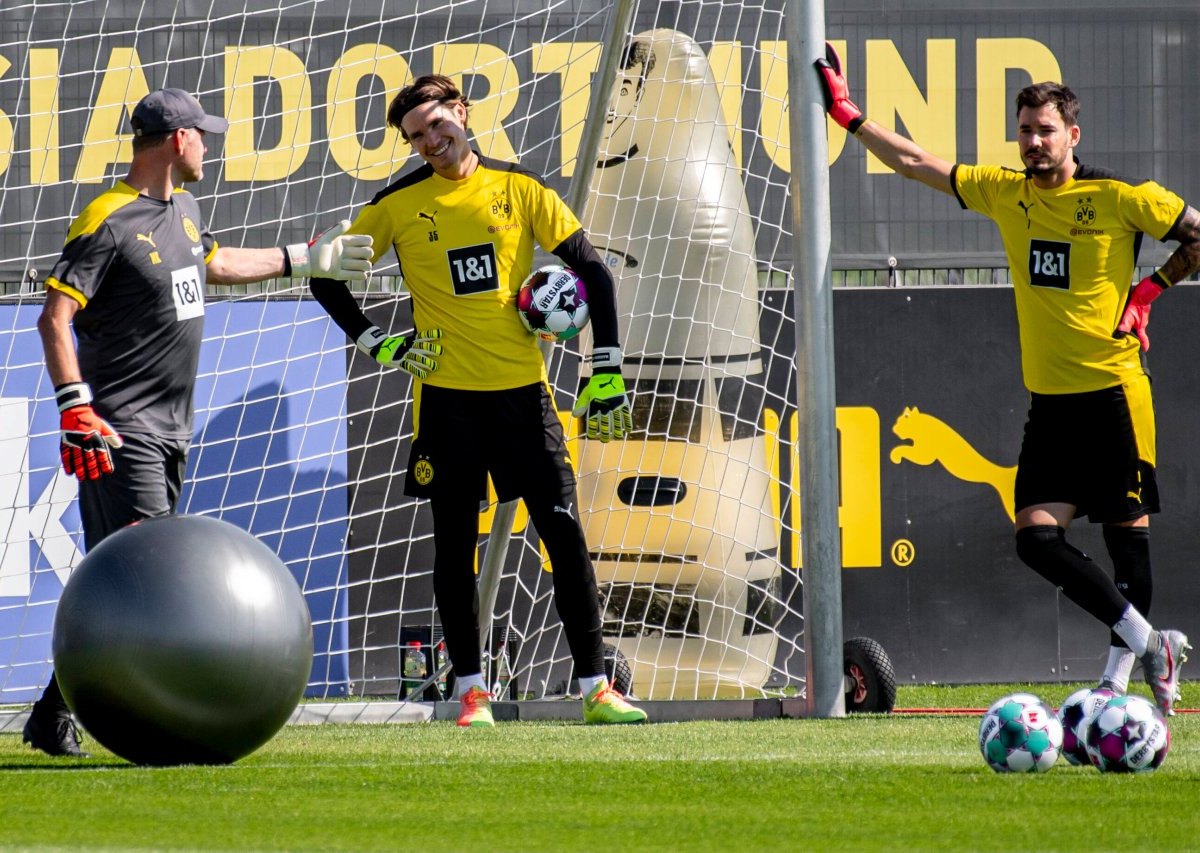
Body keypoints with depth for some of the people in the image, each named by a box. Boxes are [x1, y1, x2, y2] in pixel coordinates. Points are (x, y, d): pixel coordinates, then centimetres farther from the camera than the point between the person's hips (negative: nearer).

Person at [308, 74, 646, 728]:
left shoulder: (517, 188, 2)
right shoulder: (400, 204, 1)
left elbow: (591, 271, 5)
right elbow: (328, 276, 9)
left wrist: (606, 372, -1)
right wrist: (377, 345, -2)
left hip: (522, 387, 0)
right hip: (446, 396, 0)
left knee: (564, 532, -4)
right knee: (455, 543, 3)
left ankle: (595, 689, 0)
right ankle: (471, 690, 12)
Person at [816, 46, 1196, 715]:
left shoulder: (1121, 199, -7)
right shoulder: (1004, 192, 8)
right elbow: (919, 164, 16)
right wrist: (852, 117, 14)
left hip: (1113, 391, -5)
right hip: (1050, 400, 5)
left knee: (1127, 529, -2)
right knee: (1038, 537, -4)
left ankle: (1123, 669, 3)